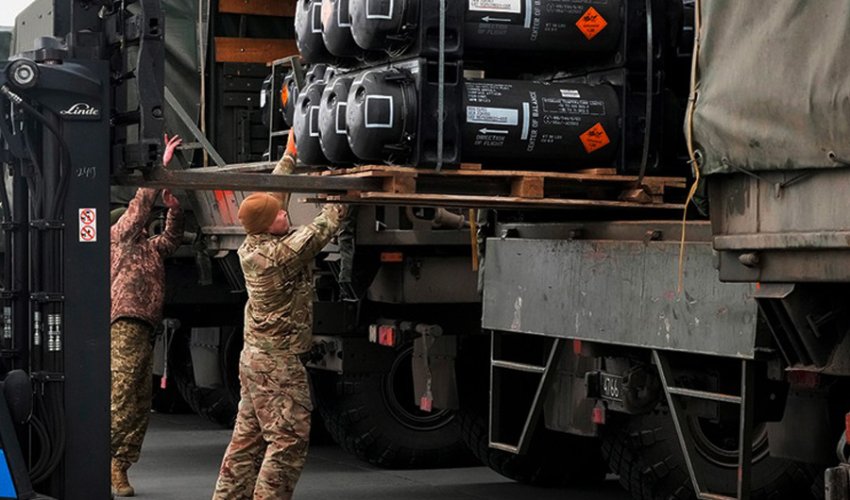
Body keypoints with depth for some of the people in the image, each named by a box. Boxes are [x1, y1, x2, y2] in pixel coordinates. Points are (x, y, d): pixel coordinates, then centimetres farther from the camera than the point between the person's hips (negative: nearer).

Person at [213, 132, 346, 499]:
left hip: (255, 356, 9)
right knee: (289, 441, -6)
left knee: (248, 437, 13)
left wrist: (290, 154, 20)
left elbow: (274, 193, 14)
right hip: (279, 363, -9)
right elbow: (325, 227, -15)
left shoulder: (251, 246, 3)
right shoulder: (282, 253, -21)